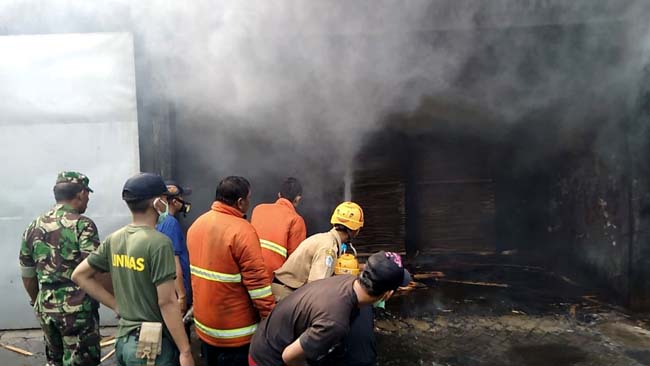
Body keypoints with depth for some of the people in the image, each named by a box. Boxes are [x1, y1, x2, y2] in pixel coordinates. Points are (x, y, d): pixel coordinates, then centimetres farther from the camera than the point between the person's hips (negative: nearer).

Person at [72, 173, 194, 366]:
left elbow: (80, 275, 10)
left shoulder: (113, 240, 2)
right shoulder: (158, 242, -20)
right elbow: (167, 302, -21)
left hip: (123, 339, 7)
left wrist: (117, 305, 8)